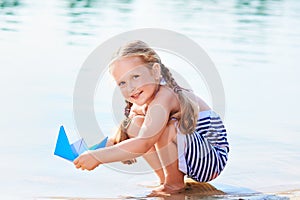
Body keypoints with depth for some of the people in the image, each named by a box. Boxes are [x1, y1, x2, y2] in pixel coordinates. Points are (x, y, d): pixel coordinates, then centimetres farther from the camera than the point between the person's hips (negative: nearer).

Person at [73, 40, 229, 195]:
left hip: (213, 161, -9)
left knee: (167, 127, -33)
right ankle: (166, 180, 8)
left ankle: (175, 183, -9)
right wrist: (114, 140, -13)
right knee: (136, 124, 2)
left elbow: (143, 144, -39)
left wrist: (98, 157, -39)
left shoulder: (164, 98, -29)